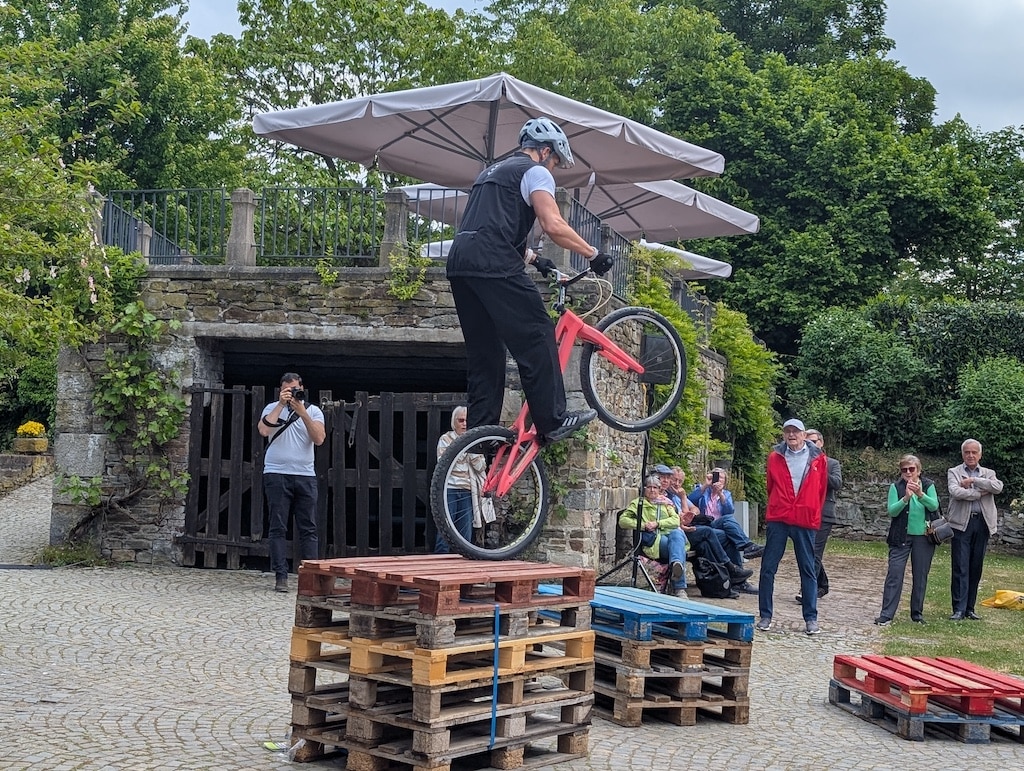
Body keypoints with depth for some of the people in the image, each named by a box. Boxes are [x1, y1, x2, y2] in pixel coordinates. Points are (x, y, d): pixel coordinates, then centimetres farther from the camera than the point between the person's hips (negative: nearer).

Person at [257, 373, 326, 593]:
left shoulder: (313, 411, 9)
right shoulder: (272, 408, 7)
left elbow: (319, 439, -6)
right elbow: (263, 430, -12)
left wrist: (301, 411, -11)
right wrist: (281, 404, -11)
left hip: (305, 476, 1)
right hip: (277, 475, -1)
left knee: (308, 529, 1)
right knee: (278, 528, -2)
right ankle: (281, 577, -1)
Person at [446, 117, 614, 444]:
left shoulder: (493, 171, 31)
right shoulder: (535, 172, 4)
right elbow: (553, 225, -10)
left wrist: (535, 259, 47)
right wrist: (594, 254, -3)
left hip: (459, 262, 9)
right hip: (493, 264, -9)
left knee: (485, 353, 12)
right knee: (537, 338, -3)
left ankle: (480, 430, 9)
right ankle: (553, 421, -3)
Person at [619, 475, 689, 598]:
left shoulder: (665, 503, 28)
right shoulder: (638, 503, 20)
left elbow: (675, 520, 11)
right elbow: (622, 520, 7)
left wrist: (657, 524, -6)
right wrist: (643, 525, -6)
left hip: (670, 534, 2)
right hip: (653, 540, -2)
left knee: (677, 533, -37)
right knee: (676, 545, -35)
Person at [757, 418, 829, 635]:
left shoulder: (817, 458, 3)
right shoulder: (775, 457, 5)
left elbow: (821, 489, 11)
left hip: (806, 521, -1)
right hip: (777, 519, 1)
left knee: (808, 569, 5)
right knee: (768, 567, 0)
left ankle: (811, 618, 11)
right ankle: (765, 616, 7)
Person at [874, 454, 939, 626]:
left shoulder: (928, 485, 3)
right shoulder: (896, 487, -1)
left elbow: (934, 506, -12)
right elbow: (892, 511, -11)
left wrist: (920, 494, -28)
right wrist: (905, 498, -25)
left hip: (923, 537, 2)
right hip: (901, 537, -2)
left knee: (920, 577, 8)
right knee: (894, 574, -7)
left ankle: (917, 614, 18)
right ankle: (886, 615, -9)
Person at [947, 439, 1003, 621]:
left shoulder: (988, 474, 15)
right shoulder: (954, 472, 8)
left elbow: (998, 487, -7)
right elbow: (956, 492, -12)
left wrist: (973, 480, -10)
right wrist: (980, 493, -9)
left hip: (982, 523, 3)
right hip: (962, 523, -3)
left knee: (976, 568, 6)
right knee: (960, 568, -5)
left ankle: (969, 608, 14)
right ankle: (959, 609, -4)